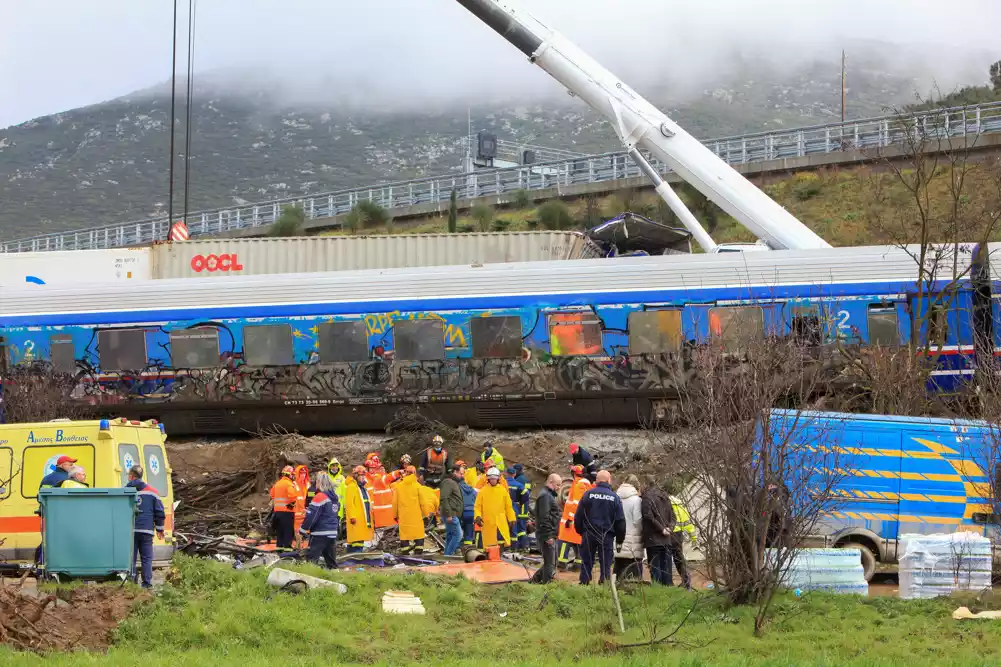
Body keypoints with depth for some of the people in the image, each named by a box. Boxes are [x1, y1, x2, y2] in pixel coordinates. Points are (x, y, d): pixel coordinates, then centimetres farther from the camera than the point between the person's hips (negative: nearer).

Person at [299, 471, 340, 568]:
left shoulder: (320, 497, -15)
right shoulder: (334, 497, 11)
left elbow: (311, 516, -16)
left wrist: (303, 530, -9)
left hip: (320, 534, -8)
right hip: (332, 534, 8)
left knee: (311, 558, -8)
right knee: (331, 559, 14)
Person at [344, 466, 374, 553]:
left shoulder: (363, 487, 21)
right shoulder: (351, 487, -8)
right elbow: (349, 503, -16)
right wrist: (352, 516, -23)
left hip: (363, 519, 10)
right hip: (356, 520, -10)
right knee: (357, 542, -15)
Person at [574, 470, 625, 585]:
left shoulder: (588, 494, -2)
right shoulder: (615, 498, -2)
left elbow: (578, 516, 1)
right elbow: (620, 521, 0)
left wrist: (580, 530, 15)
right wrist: (620, 539, 9)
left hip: (589, 535, 1)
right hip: (607, 536, -1)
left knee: (586, 563, 8)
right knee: (605, 564, 4)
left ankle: (584, 584, 6)